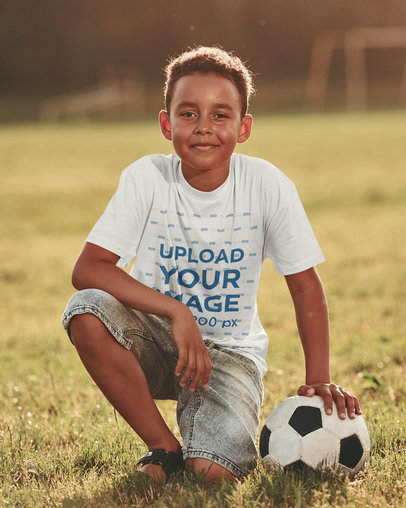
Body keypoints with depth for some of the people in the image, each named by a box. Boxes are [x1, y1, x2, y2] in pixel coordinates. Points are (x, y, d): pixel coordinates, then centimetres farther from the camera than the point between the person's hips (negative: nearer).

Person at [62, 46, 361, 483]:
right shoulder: (146, 178, -13)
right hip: (156, 336, 1)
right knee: (87, 312, -32)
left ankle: (226, 430, 14)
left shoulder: (267, 185, -13)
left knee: (213, 472, -26)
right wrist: (176, 312, -32)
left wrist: (319, 380, -14)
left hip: (229, 350, -1)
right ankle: (165, 448, -13)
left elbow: (304, 284, -6)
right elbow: (87, 269, -22)